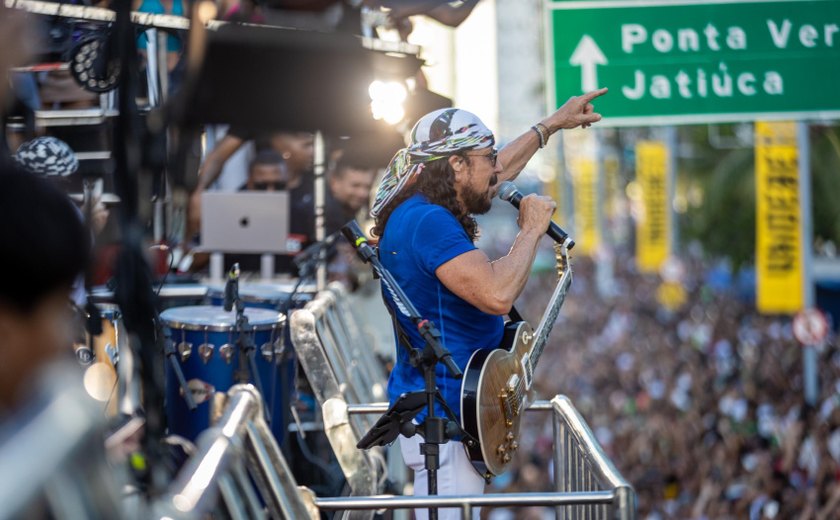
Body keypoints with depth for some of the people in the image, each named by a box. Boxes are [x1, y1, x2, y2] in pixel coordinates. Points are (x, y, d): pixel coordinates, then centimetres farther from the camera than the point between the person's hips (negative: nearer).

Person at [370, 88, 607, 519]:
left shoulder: (421, 211, 13)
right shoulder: (429, 222, -19)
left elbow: (498, 171, 32)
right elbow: (497, 295, -28)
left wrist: (553, 123, 39)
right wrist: (532, 230, -14)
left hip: (438, 408, 11)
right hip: (443, 416, -11)